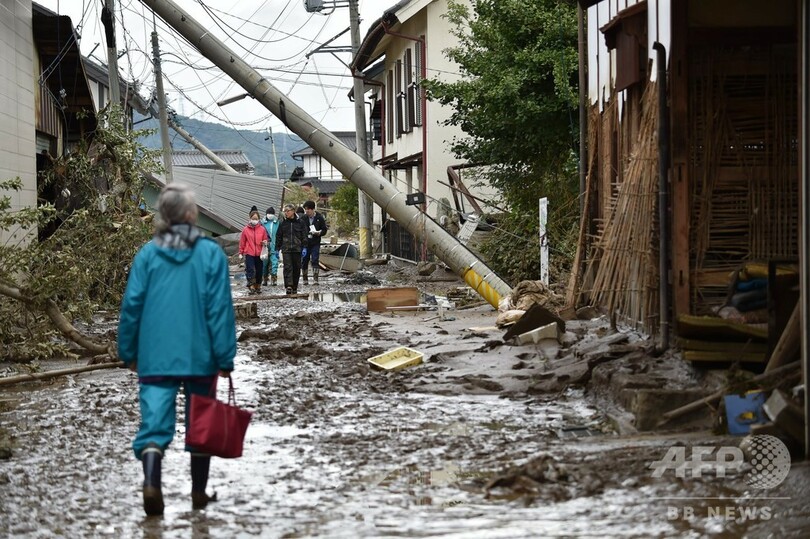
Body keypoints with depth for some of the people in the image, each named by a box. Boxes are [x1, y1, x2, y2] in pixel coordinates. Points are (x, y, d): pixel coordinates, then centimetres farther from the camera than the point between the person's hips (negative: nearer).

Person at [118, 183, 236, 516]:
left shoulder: (147, 254, 0)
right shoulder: (211, 254, -6)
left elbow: (132, 305, 2)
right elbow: (220, 309, -8)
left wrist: (128, 352, 13)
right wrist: (225, 357, -4)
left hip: (155, 357, 1)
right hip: (199, 357, -1)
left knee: (154, 423, -1)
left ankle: (151, 482, -24)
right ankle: (199, 493, 22)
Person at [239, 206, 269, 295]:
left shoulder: (262, 229, 4)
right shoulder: (246, 229, 1)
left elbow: (265, 240, 13)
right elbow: (242, 242, 6)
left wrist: (265, 243, -10)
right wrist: (241, 252, 6)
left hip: (259, 254, 2)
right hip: (249, 253, -2)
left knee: (259, 271, 9)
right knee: (250, 270, -11)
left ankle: (258, 287, 22)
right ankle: (251, 287, -13)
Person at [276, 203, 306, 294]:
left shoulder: (300, 222, 4)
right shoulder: (283, 223, 7)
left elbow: (304, 236, 5)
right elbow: (278, 237, 10)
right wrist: (277, 249, 6)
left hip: (297, 249, 0)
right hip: (286, 249, 0)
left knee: (296, 269, 5)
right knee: (287, 267, -15)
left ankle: (294, 288, 15)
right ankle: (288, 286, -25)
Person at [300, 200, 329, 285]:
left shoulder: (319, 218, 0)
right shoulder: (303, 218, 2)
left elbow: (324, 230, 5)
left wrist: (319, 233, -15)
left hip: (315, 243, -2)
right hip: (305, 243, 2)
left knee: (315, 261, -8)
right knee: (304, 261, 4)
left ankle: (315, 279, -7)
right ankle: (305, 280, 15)